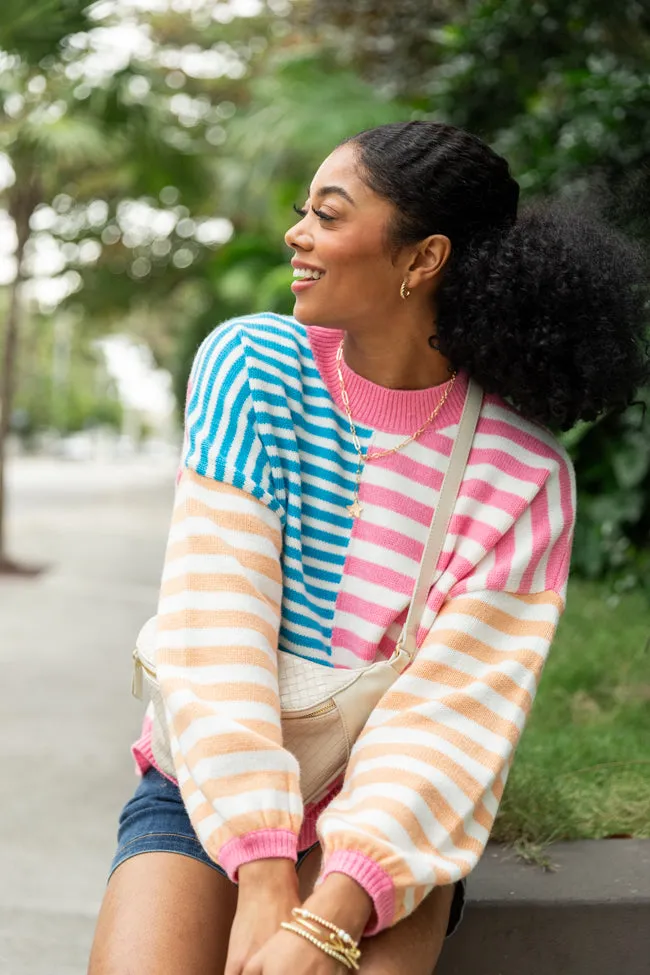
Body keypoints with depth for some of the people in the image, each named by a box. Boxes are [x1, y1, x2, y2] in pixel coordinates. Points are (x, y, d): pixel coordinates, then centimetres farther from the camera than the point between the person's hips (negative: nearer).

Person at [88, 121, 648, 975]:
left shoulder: (524, 473, -10)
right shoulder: (252, 361, -6)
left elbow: (461, 711, -14)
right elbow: (215, 623, -14)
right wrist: (262, 879, -22)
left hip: (382, 811, -1)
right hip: (207, 790, 1)